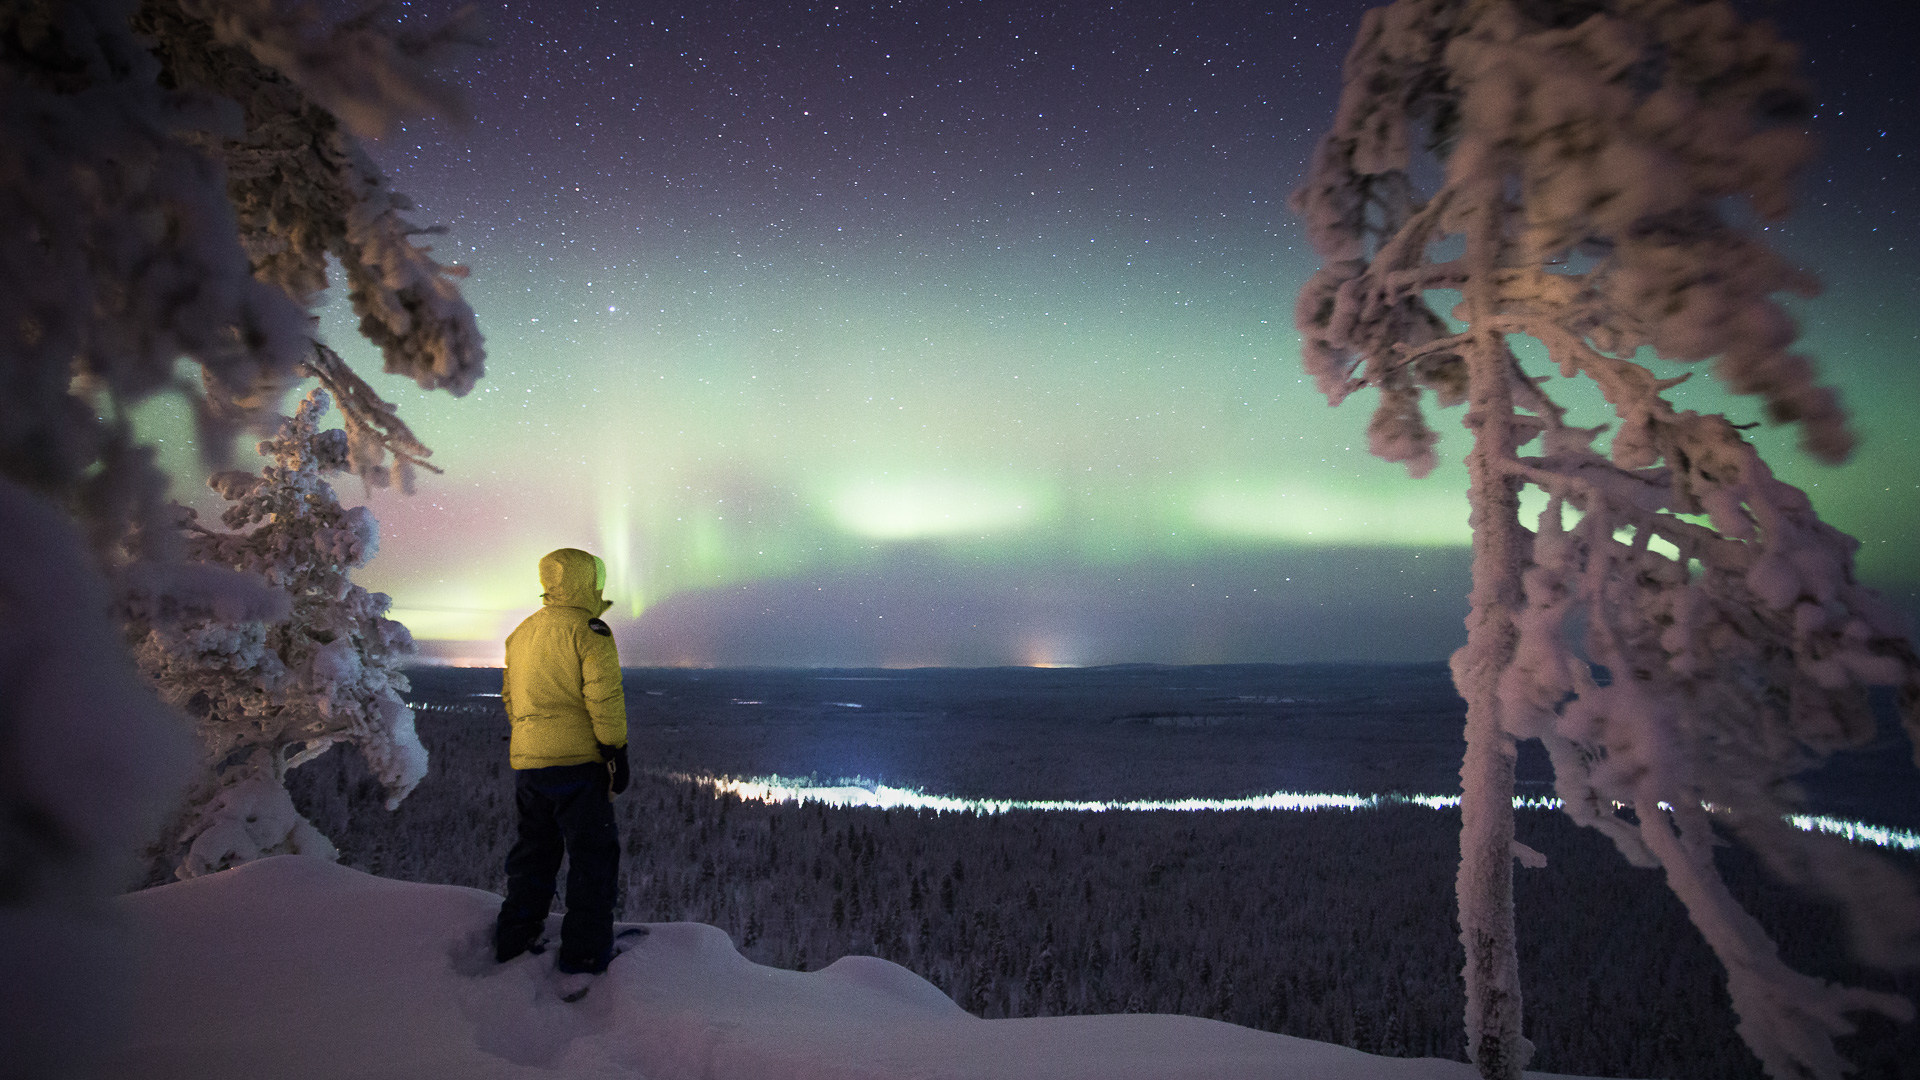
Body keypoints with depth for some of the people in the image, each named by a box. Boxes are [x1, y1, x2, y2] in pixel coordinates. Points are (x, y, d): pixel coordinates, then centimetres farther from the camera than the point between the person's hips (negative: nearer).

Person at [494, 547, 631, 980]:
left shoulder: (520, 634, 15)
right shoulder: (589, 631, -9)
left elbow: (509, 697, 21)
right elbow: (603, 697, -15)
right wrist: (616, 750, -9)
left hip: (526, 761, 7)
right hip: (577, 759, -7)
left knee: (534, 848, 20)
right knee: (593, 852, 1)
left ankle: (514, 939, 26)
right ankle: (585, 953, 3)